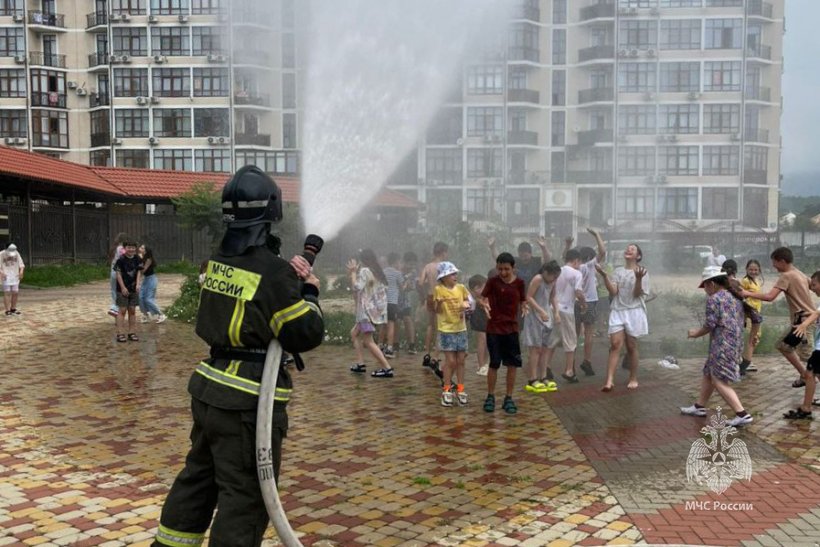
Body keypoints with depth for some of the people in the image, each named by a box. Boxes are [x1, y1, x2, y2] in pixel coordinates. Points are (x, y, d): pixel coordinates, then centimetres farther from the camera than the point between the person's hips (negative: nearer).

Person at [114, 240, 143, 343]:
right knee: (122, 310, -4)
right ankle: (120, 334, -1)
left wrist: (138, 284, -12)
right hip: (123, 289, -4)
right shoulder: (121, 260, -9)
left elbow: (139, 272, 2)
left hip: (133, 289, 4)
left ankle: (132, 333, 14)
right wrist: (123, 287, -12)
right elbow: (118, 274, -8)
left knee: (132, 310, 8)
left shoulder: (137, 259, 3)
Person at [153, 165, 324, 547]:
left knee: (198, 477, 24)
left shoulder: (219, 259, 4)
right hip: (248, 402, -8)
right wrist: (310, 291, 1)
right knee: (245, 497, 3)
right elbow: (307, 335, -16)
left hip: (211, 389, 9)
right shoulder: (273, 272, -20)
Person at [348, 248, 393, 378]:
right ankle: (360, 363, 14)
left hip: (368, 310, -10)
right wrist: (354, 273, 22)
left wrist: (353, 272, -9)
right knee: (354, 333, 19)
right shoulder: (375, 272, 16)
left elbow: (357, 287, -22)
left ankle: (387, 368, -17)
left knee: (368, 342, -11)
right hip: (373, 309, 10)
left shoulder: (365, 271, -11)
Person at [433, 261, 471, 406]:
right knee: (450, 361, -4)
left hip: (461, 329, 4)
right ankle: (446, 391, 9)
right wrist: (439, 303, -30)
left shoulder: (461, 288, 3)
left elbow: (466, 302, 14)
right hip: (446, 330, -4)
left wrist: (466, 307, -9)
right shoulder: (438, 289, -9)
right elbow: (437, 311, -9)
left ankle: (460, 390, 18)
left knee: (460, 361, 8)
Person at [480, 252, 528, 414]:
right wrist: (484, 304, -27)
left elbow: (523, 302, 8)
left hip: (512, 329, 2)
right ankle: (490, 397, 18)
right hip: (494, 329, -2)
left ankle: (509, 398, 15)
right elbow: (483, 298, -4)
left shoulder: (519, 283, 0)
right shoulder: (492, 281, -7)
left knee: (512, 364, 3)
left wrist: (523, 308, -15)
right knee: (494, 364, 1)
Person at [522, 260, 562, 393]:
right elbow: (529, 297, -18)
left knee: (546, 348, 9)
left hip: (547, 317, 7)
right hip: (534, 316, -7)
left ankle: (543, 378, 16)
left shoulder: (552, 282, 6)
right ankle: (533, 381, -1)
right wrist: (541, 311, -24)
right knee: (536, 349, -6)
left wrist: (556, 312, 4)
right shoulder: (537, 279, -16)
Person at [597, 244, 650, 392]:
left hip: (634, 312, -2)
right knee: (615, 345, -8)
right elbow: (613, 292, -2)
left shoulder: (642, 272, 2)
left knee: (631, 347, 4)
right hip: (617, 311, 2)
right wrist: (604, 276, -14)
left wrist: (638, 279, -25)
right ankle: (609, 380, -14)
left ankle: (633, 379, 18)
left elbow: (638, 294, -8)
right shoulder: (618, 271, 10)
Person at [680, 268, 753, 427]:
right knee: (708, 373, 19)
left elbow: (710, 324, -13)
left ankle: (742, 414, -10)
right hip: (735, 342, 10)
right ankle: (699, 407, 28)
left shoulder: (714, 299, -12)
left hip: (722, 345, -10)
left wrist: (696, 333, 3)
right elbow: (739, 321, 16)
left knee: (719, 381, -6)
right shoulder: (735, 297, 14)